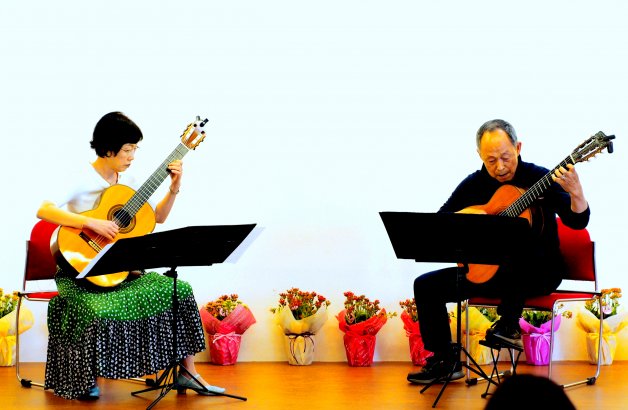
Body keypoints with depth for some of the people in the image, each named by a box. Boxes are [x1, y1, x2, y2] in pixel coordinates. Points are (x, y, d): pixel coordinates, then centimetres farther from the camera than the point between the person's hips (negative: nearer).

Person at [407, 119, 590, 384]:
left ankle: (509, 324, -27)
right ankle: (445, 361, 1)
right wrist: (465, 216, -13)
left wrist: (575, 193, -38)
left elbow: (577, 222, -17)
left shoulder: (539, 178, -8)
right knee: (426, 285, -6)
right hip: (484, 271, 5)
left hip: (537, 273, -5)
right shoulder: (474, 184, 5)